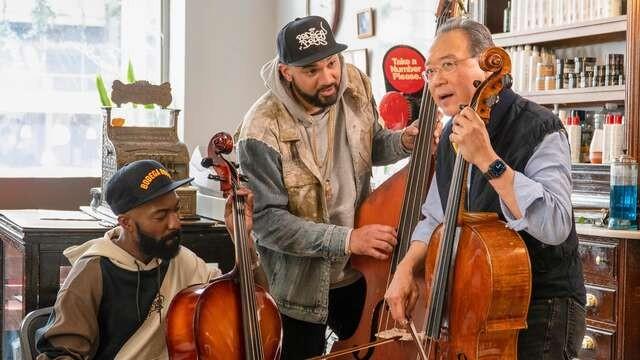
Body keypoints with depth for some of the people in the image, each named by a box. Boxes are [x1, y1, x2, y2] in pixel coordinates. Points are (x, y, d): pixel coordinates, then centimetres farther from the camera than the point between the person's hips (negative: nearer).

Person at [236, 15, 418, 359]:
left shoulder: (355, 85, -8)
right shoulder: (263, 131, -26)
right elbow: (266, 221, -24)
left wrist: (403, 141, -11)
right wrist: (345, 239, -29)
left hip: (358, 271, 5)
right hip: (300, 287, -5)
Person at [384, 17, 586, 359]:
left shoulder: (538, 128, -18)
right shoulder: (452, 135, 5)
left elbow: (555, 226, -32)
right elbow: (435, 219, 16)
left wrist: (487, 160, -35)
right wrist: (407, 267, -1)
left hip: (541, 307, -7)